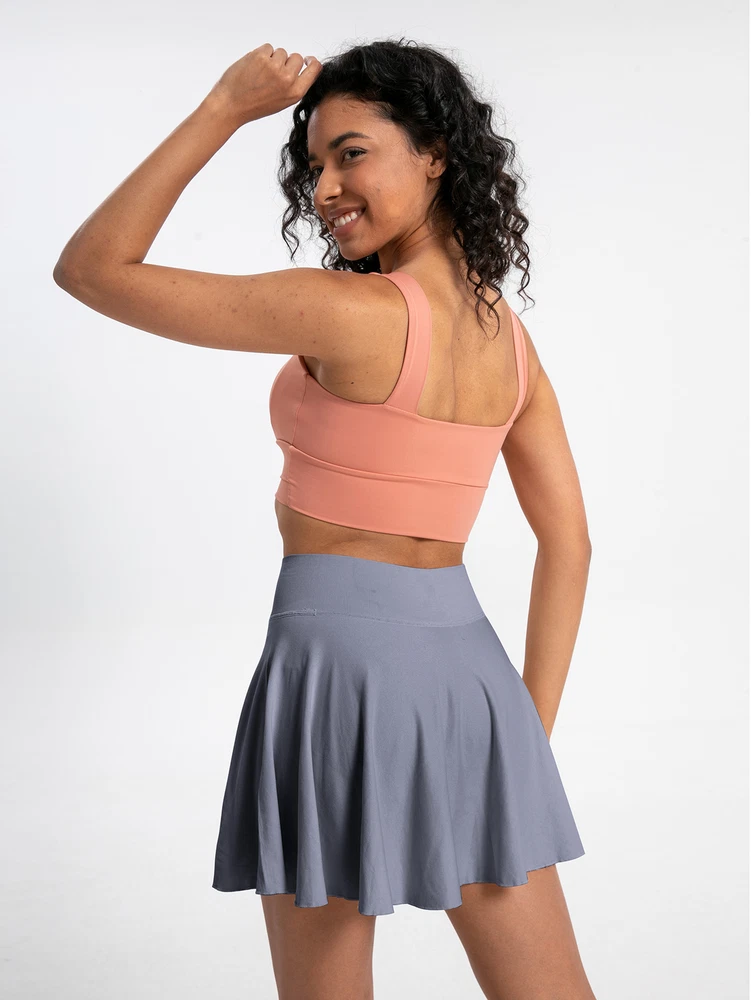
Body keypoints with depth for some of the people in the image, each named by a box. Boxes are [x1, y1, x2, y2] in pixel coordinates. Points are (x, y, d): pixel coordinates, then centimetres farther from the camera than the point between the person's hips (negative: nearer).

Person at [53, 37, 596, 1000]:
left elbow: (90, 269, -12)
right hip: (466, 668, 6)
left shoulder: (350, 311, -16)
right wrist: (530, 731, 13)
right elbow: (568, 544, 9)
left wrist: (224, 107, -9)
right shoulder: (508, 334, 6)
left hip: (342, 666, -6)